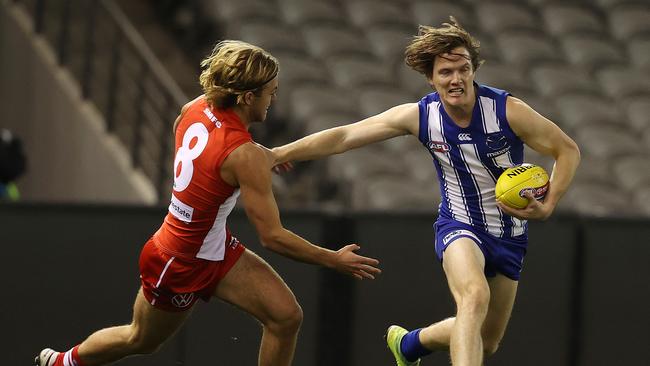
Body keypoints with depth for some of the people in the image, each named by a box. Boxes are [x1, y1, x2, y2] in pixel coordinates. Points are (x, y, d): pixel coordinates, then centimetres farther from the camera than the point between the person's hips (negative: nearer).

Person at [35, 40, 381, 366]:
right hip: (180, 266, -7)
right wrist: (334, 260, -20)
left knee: (286, 316, -4)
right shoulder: (245, 155, -34)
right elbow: (272, 237, -30)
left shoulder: (195, 109, -12)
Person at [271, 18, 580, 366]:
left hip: (509, 235, 2)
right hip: (459, 226, -2)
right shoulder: (419, 116, -13)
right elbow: (344, 137, -8)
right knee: (475, 297, -35)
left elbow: (568, 150, -9)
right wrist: (278, 154, -11)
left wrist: (547, 207, -20)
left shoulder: (508, 110, -18)